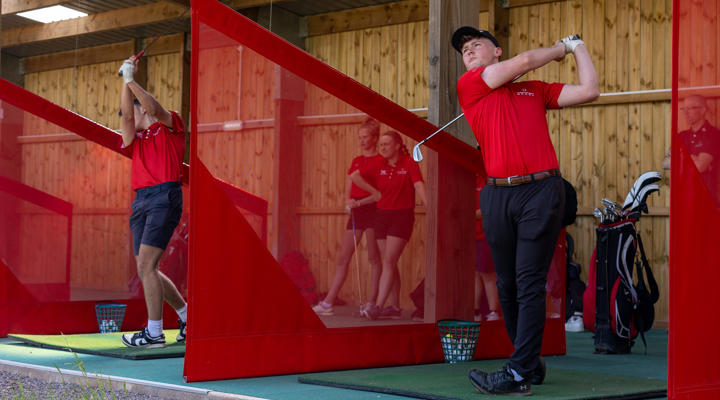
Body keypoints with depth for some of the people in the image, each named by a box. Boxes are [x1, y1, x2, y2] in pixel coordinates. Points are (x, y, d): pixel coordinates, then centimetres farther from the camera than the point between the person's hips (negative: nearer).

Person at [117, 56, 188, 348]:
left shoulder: (171, 125, 10)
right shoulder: (133, 138, 22)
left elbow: (155, 109, -9)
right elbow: (126, 114, 5)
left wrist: (131, 79, -9)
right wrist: (125, 79, 4)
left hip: (165, 196, -7)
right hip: (140, 200, 7)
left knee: (146, 264, -16)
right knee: (146, 269, 7)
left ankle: (154, 332, -13)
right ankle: (187, 315, 24)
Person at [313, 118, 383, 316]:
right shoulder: (356, 161, 18)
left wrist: (359, 203, -17)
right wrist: (348, 202, -2)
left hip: (372, 211, -7)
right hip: (355, 212, 7)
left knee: (374, 258, -2)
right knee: (343, 257, 3)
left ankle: (372, 303, 1)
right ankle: (328, 302, 2)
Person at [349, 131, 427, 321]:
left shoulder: (409, 164, -6)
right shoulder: (379, 165, 7)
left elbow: (419, 185, -20)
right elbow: (354, 176, 10)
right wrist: (375, 193, 5)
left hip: (402, 216, -5)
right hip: (382, 216, 6)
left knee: (389, 261, -12)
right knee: (389, 263, 8)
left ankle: (378, 305, -16)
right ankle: (395, 307, 14)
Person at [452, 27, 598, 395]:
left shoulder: (536, 90, 19)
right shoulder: (469, 85, 13)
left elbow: (588, 91, 14)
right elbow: (525, 60, 5)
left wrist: (577, 47, 22)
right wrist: (559, 49, 21)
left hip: (541, 190, -1)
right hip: (497, 195, 2)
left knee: (530, 283, -8)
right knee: (507, 285, 5)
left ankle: (519, 374, -11)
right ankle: (531, 362, 17)